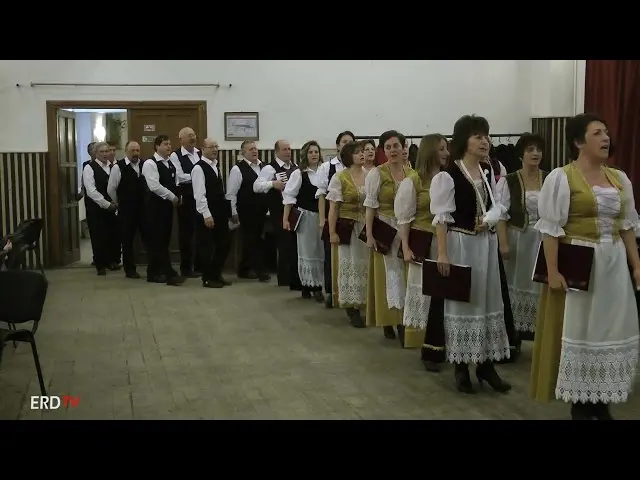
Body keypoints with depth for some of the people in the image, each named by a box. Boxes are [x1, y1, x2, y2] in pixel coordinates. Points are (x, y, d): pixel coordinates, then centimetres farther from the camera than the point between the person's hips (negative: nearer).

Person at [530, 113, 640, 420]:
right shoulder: (561, 177, -9)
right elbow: (550, 228, -12)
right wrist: (553, 271, -17)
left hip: (614, 265, 6)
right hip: (578, 265, -6)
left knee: (611, 329, 10)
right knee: (578, 329, 3)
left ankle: (601, 401, 24)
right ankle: (580, 403, 17)